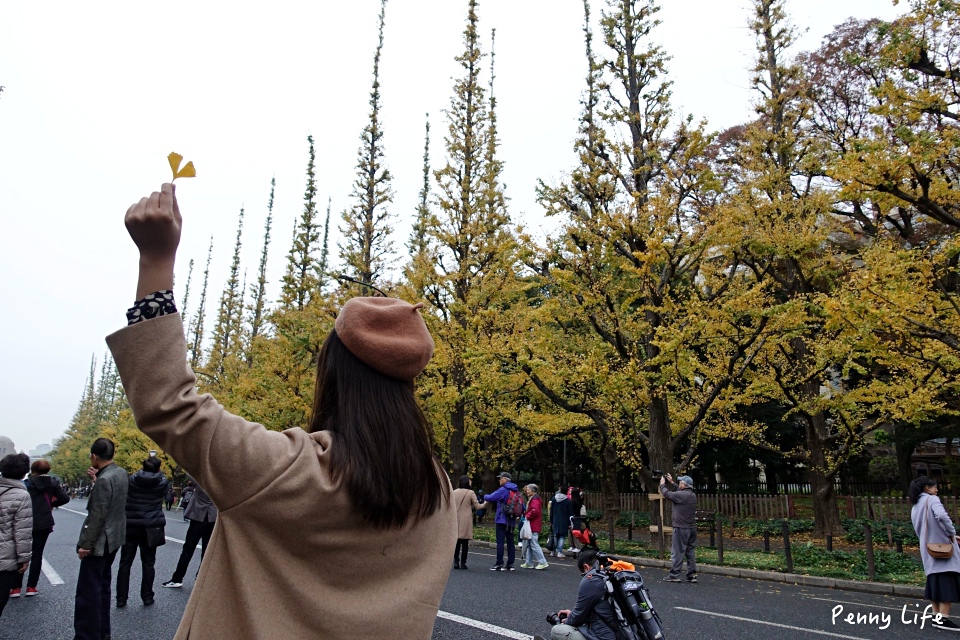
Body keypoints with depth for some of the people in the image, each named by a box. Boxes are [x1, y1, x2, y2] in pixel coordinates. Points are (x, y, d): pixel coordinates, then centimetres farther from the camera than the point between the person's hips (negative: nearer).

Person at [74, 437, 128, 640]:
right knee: (102, 585, 20)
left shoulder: (104, 480, -22)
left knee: (88, 591, -3)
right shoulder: (121, 473, 4)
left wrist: (86, 544, -16)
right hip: (113, 538, 10)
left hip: (99, 542, -10)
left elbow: (98, 516, -22)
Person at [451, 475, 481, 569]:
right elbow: (477, 506, -6)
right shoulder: (470, 493, -8)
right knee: (465, 542, 4)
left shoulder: (454, 492, 2)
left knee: (457, 542, 11)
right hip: (466, 520, -3)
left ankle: (456, 562, 7)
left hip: (456, 519, 3)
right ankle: (463, 563, 4)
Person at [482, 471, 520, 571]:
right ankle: (510, 564, 11)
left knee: (500, 542, -4)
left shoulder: (503, 490, -13)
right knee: (510, 542, 9)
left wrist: (485, 496, 4)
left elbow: (490, 497, -19)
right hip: (512, 521, 8)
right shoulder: (515, 491, 11)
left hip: (502, 520, -8)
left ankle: (499, 564, -5)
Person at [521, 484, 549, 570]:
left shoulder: (535, 500, -16)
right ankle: (529, 563, 19)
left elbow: (535, 511, -31)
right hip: (532, 526, 11)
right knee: (529, 545, 14)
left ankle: (542, 562, -3)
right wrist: (526, 514, 7)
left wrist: (527, 516, -17)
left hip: (534, 527, -11)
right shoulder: (531, 499, 17)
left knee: (534, 544, -7)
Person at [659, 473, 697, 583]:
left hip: (681, 528, -8)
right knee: (690, 551, 11)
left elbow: (667, 494, -8)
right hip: (692, 528, 8)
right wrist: (671, 482, 25)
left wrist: (662, 484, 9)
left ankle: (674, 575, 2)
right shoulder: (692, 495, 8)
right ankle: (692, 575, 13)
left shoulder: (681, 495, -18)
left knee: (678, 552, -2)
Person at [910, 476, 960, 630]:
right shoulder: (932, 499, -7)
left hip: (928, 549, 8)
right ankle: (943, 618, -10)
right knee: (947, 582, -6)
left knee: (935, 581, 12)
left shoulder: (914, 508, 17)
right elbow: (942, 516, -27)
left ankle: (936, 616, 13)